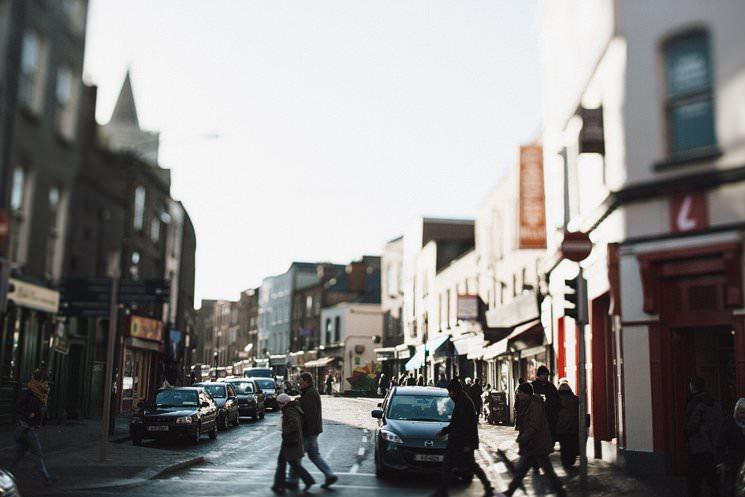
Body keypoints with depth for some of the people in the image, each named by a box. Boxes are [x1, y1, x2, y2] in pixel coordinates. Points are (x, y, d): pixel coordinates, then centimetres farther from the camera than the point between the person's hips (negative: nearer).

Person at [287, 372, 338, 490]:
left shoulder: (310, 394, -19)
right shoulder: (313, 392, 15)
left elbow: (310, 413, -24)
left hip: (308, 431, -10)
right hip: (313, 431, 10)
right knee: (314, 455, 14)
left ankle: (292, 481, 10)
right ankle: (330, 475, 9)